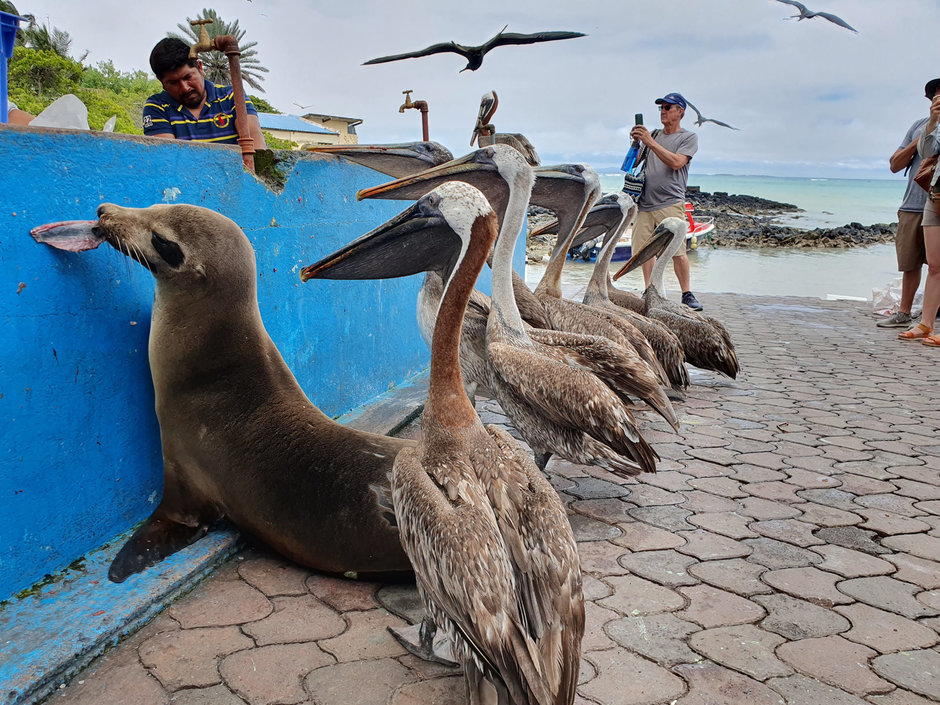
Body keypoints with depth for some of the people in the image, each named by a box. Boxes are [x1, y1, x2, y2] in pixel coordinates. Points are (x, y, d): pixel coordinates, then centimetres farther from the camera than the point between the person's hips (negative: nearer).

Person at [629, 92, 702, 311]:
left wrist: (650, 142, -14)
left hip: (670, 203, -5)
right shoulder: (654, 136, 22)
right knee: (643, 249, 1)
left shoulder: (689, 137, 6)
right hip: (644, 203, 5)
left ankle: (687, 294, -2)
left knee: (677, 250, -12)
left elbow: (676, 162, -11)